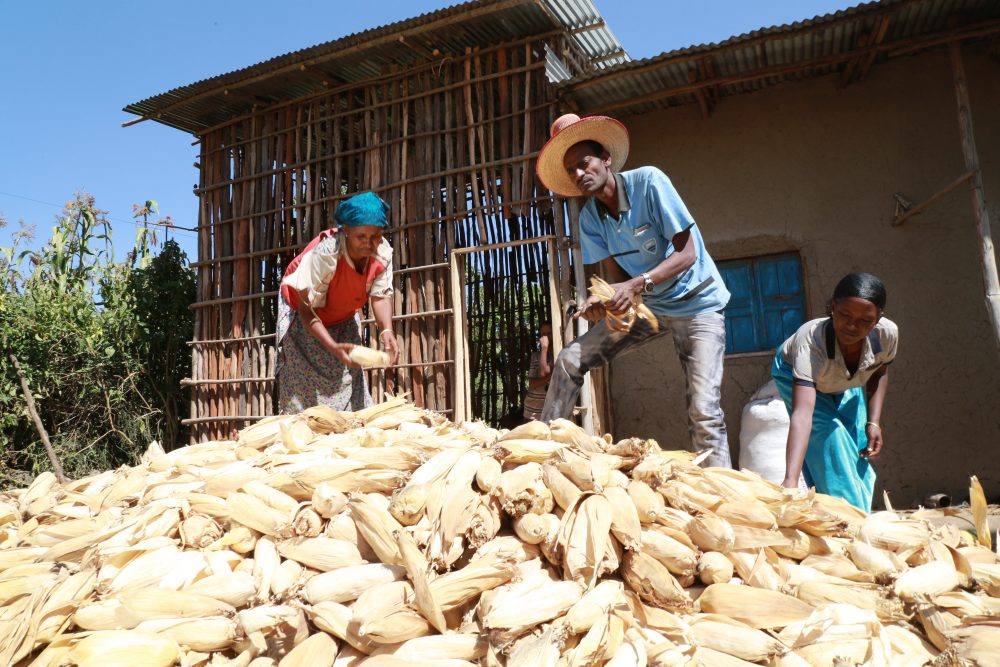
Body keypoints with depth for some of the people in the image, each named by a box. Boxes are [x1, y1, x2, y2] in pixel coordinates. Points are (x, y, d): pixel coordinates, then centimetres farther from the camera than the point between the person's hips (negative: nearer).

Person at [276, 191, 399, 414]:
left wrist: (387, 331, -39)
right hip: (304, 316, -5)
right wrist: (333, 347, -46)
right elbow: (307, 309, -33)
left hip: (344, 319, 5)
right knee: (304, 385, -11)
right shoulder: (324, 253, -38)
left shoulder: (382, 252, -23)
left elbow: (381, 296, -19)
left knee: (349, 382, 5)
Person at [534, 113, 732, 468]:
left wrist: (637, 284, -37)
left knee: (703, 410, -17)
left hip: (696, 303, -5)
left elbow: (687, 254, -23)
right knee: (569, 360, -6)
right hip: (644, 304, 5)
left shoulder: (648, 181, -20)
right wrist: (600, 298, -27)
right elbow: (615, 274, -4)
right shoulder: (589, 217, -3)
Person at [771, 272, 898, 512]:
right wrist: (790, 481, -68)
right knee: (827, 436, -24)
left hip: (846, 384, 4)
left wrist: (873, 422, -15)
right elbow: (802, 414, -58)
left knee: (858, 454, 0)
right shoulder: (810, 341, -48)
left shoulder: (887, 334, -32)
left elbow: (879, 373, -5)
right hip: (795, 376, -4)